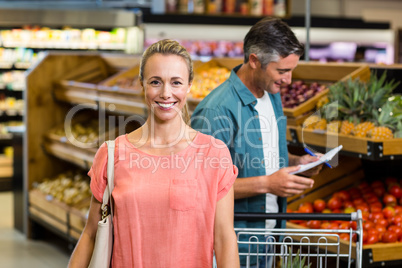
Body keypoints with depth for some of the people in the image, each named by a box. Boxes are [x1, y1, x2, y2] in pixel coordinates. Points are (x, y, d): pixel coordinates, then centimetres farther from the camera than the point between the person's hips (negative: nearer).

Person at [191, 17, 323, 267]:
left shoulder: (272, 96, 7)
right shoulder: (216, 111, -23)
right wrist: (267, 184, -26)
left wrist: (295, 162, 1)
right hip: (233, 239, -8)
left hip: (269, 228, 8)